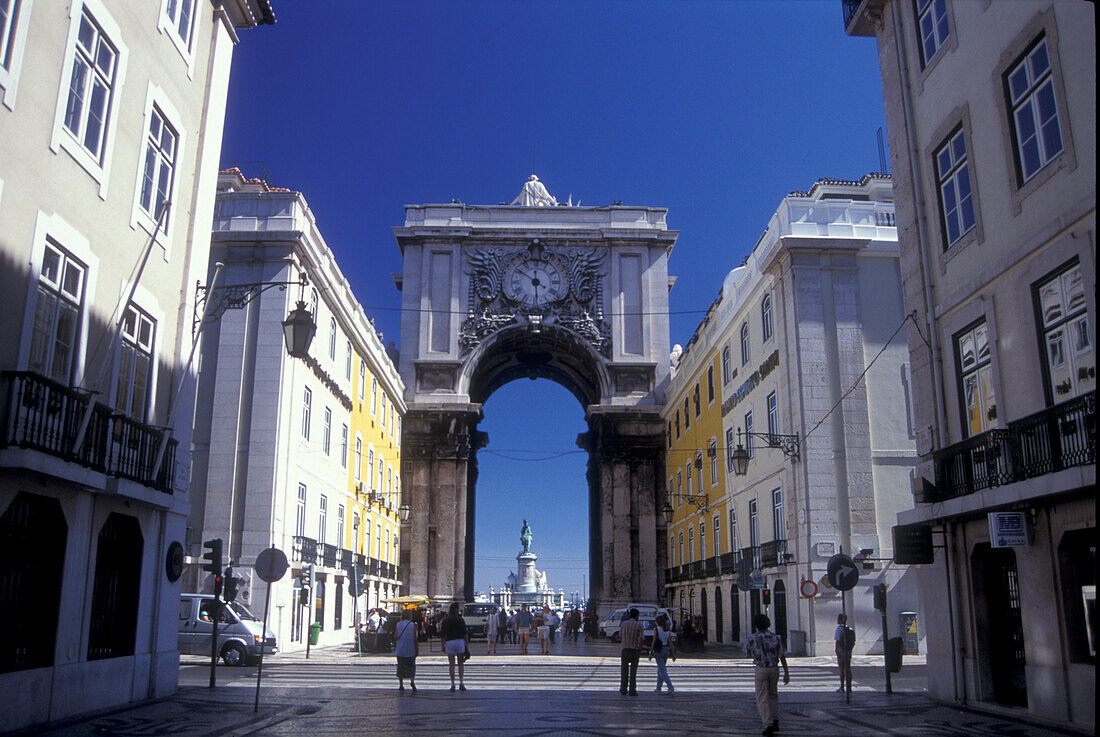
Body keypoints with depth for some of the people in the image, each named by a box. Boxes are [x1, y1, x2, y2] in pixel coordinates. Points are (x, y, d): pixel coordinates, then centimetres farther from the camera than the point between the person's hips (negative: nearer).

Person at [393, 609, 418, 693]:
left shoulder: (398, 625, 1)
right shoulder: (413, 625, -5)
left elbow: (395, 638, 0)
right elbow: (415, 639, -7)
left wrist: (395, 648, 15)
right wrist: (417, 650, -1)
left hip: (400, 651, 2)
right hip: (411, 651, -1)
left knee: (401, 668, 9)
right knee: (411, 666, 12)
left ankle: (401, 685, 9)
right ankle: (412, 681, -7)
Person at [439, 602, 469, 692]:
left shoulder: (445, 621, 4)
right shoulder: (461, 619, -1)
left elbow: (443, 635, 2)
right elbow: (465, 633, -3)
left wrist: (443, 645, 8)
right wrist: (467, 644, 2)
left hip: (449, 642, 1)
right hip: (460, 641, -1)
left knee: (451, 665, 4)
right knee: (461, 664, 8)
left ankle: (452, 685, 2)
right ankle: (461, 683, 2)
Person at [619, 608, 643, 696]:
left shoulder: (624, 623, 2)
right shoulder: (638, 625, -5)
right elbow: (640, 639, -9)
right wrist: (640, 650, 1)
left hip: (625, 649, 2)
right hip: (635, 649, -2)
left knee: (624, 670, 8)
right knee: (633, 670, 3)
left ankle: (623, 689, 10)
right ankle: (632, 690, 3)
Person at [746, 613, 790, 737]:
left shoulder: (753, 637, -7)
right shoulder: (776, 637, 0)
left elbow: (750, 653, 9)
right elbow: (782, 655, -2)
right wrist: (786, 673, 2)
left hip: (760, 669, -3)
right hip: (774, 669, 3)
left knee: (762, 699, 1)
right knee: (773, 695, 22)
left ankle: (768, 725, -10)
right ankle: (775, 721, 15)